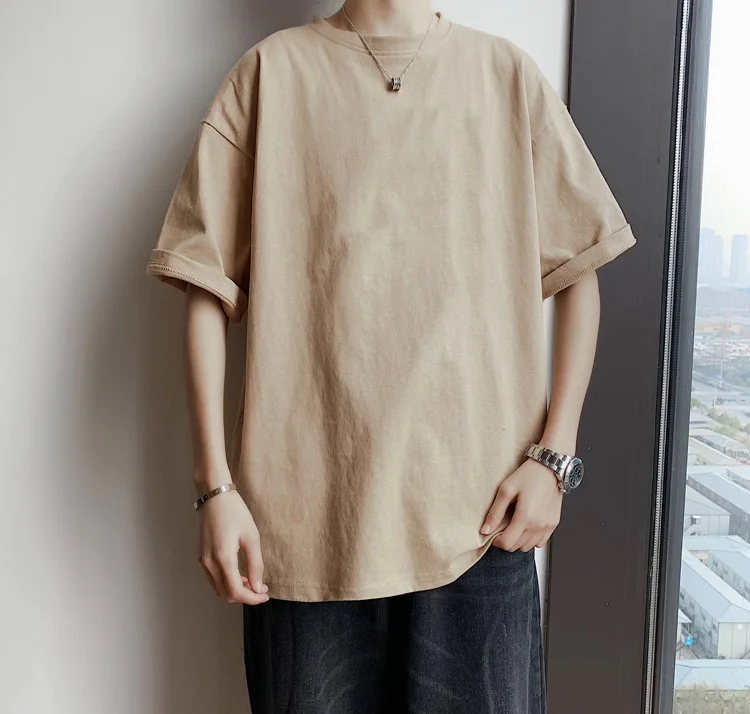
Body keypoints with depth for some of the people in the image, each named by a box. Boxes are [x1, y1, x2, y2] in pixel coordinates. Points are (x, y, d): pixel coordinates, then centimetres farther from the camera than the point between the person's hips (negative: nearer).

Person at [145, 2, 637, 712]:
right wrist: (215, 486, -5)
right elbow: (208, 286, 1)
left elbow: (577, 271, 9)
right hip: (307, 516, -1)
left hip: (479, 515, 2)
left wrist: (554, 455, -1)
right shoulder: (269, 73, 4)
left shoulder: (508, 74, 7)